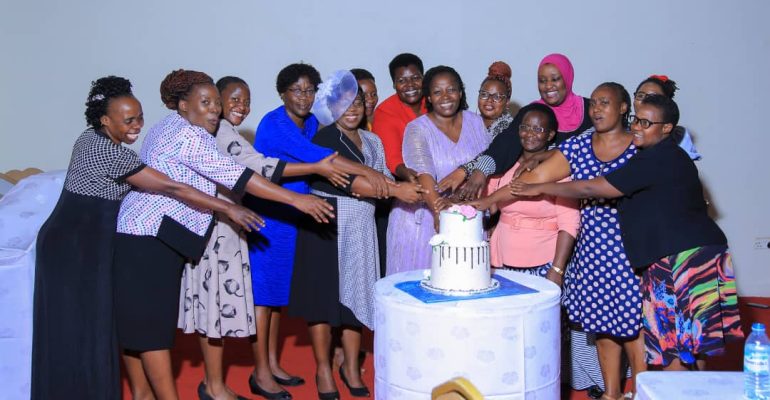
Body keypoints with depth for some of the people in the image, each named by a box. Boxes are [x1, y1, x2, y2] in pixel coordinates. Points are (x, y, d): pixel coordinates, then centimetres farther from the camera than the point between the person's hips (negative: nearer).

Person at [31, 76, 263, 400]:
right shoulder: (108, 151, -22)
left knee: (71, 329, 16)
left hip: (78, 242, 9)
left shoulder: (94, 139, 7)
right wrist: (227, 208, -25)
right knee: (79, 330, 0)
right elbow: (171, 188, -25)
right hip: (77, 248, -9)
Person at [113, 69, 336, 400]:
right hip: (150, 238, -10)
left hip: (138, 234, 10)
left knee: (135, 322, 13)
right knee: (154, 323, -5)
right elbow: (233, 175, -22)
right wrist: (296, 199, -24)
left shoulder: (168, 128, 16)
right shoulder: (187, 133, -15)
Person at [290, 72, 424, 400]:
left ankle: (351, 367, 22)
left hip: (361, 227, 6)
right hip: (327, 226, -6)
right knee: (325, 295, 1)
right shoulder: (325, 138, -8)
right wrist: (395, 191, -21)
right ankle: (323, 370, 15)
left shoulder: (372, 141, 14)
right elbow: (347, 181, -20)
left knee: (357, 294, 9)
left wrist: (413, 188, -8)